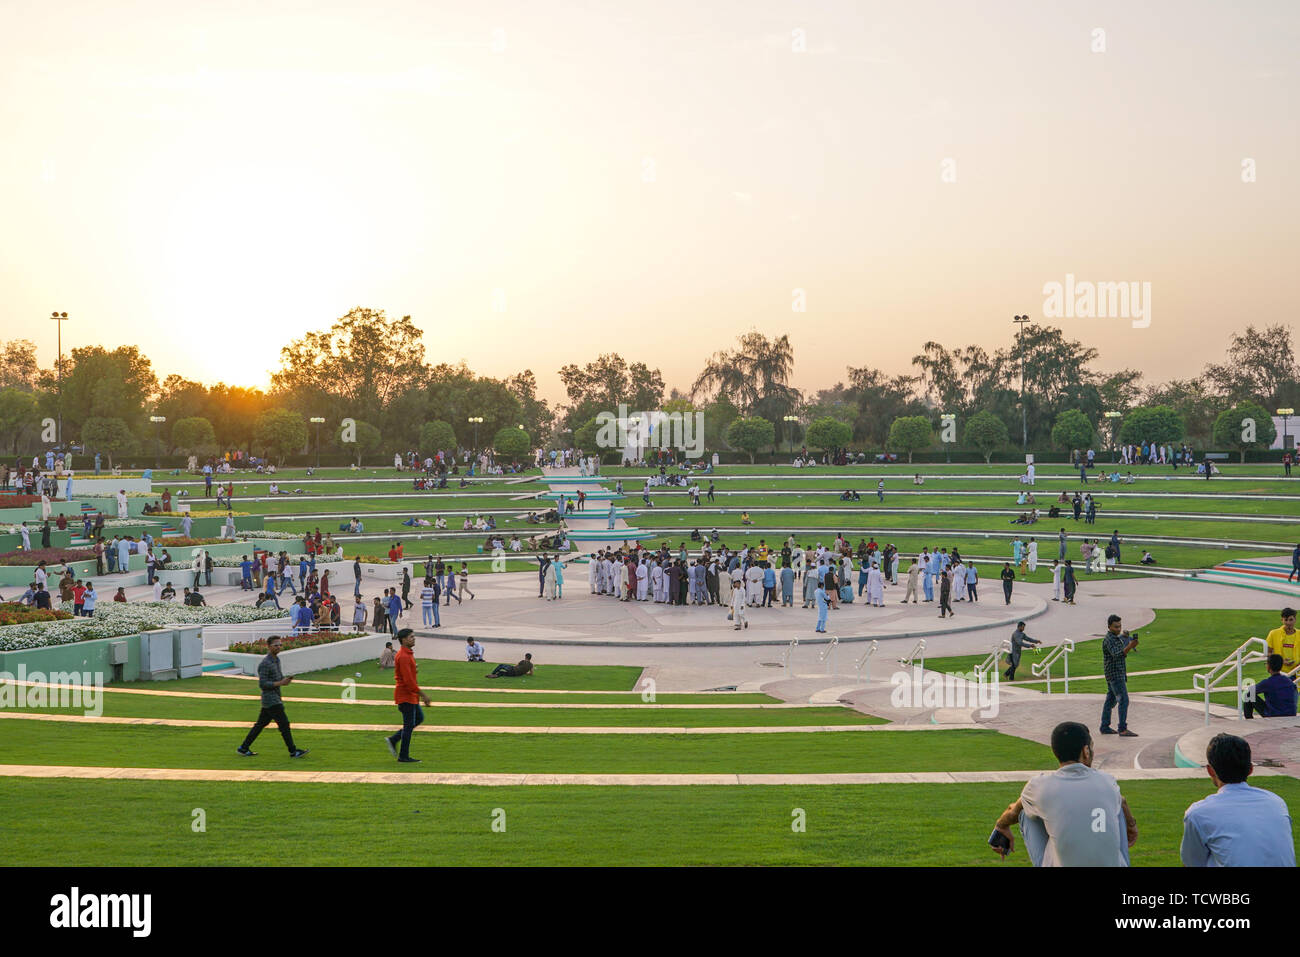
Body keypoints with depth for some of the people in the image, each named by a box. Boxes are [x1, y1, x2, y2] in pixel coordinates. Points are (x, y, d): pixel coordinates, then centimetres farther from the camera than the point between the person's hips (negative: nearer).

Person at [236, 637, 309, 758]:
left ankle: (244, 748, 21)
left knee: (261, 724, 14)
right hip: (270, 699, -10)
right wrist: (280, 683, -23)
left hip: (275, 698, 10)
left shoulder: (276, 660, 13)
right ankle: (293, 751, -2)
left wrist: (285, 679, 1)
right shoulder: (265, 663, -16)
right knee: (284, 723, -7)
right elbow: (262, 684, -20)